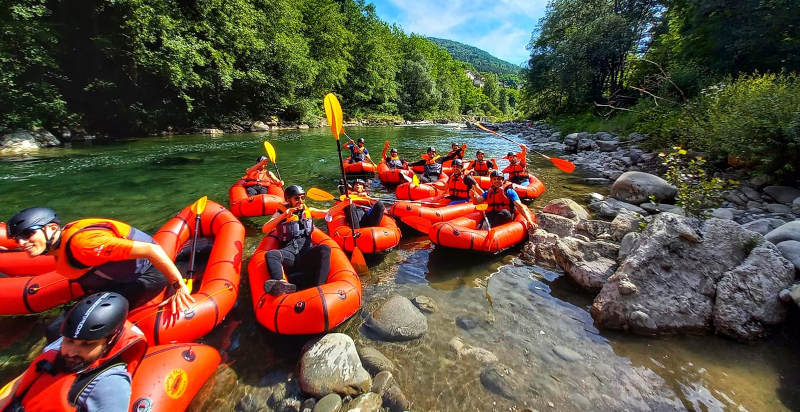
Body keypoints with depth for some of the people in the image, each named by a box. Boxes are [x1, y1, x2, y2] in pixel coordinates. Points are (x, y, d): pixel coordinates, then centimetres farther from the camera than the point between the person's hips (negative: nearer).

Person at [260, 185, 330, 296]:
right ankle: (281, 284, -53)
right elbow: (265, 229, 2)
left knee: (325, 249, -29)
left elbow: (328, 213, 9)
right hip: (289, 252, 0)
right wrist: (283, 216, -9)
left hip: (307, 252, 1)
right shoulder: (281, 213, 16)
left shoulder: (308, 210, 22)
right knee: (271, 254, -29)